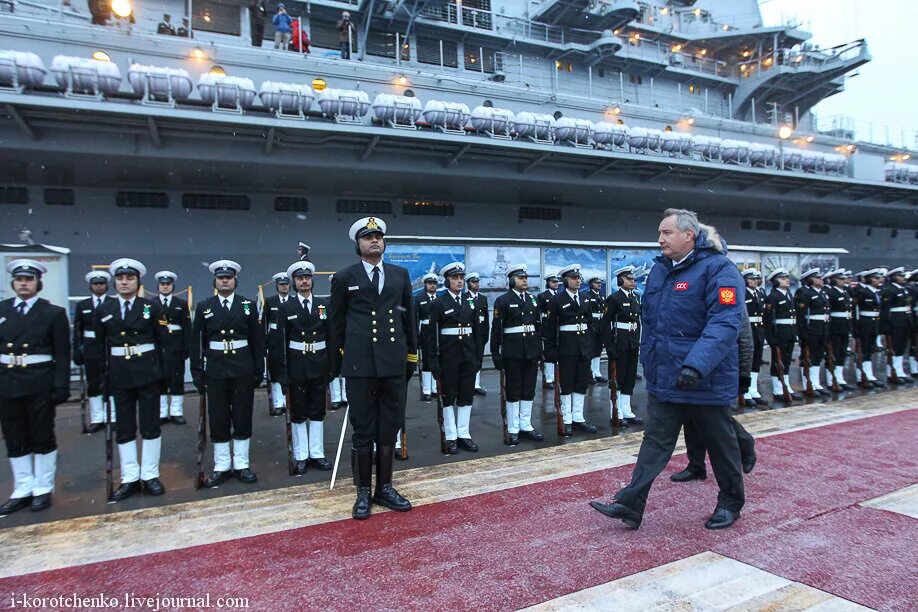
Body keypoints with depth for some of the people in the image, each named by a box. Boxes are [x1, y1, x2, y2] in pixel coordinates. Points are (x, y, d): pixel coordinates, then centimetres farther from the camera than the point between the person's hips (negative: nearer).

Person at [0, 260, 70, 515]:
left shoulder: (53, 313, -3)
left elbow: (62, 354, -5)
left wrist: (61, 386, -11)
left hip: (40, 384, -3)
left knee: (43, 437, 6)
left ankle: (43, 489, 18)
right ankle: (22, 491, 21)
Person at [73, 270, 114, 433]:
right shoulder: (82, 305, 9)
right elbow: (77, 330, 8)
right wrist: (77, 351, 2)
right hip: (90, 349, 3)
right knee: (92, 385, 7)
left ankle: (112, 418, 11)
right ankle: (97, 419, 15)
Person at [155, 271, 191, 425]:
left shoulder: (182, 304, 7)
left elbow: (187, 328, 3)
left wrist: (187, 348, -4)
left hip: (176, 347, 0)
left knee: (177, 379, 3)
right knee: (159, 379, 4)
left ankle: (177, 413, 10)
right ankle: (161, 413, 12)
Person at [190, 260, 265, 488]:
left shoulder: (248, 305, 3)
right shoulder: (204, 307, 4)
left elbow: (257, 340, 3)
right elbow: (197, 341, 5)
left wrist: (259, 370, 0)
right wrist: (197, 372, 0)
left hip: (243, 371, 0)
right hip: (215, 371, 1)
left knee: (242, 418, 5)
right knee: (218, 419, 6)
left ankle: (241, 465, 16)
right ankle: (221, 466, 17)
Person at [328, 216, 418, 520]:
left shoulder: (400, 275, 10)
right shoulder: (344, 278, 4)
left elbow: (409, 317, 14)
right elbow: (336, 324, 8)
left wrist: (412, 355, 12)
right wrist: (337, 364, 8)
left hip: (394, 363, 3)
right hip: (360, 364, -2)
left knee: (389, 430, 11)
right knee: (363, 432, 5)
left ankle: (385, 488, 25)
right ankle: (363, 492, 20)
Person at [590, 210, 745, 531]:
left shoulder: (718, 269, -15)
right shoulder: (660, 269, 8)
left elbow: (725, 323, -26)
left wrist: (696, 365, -36)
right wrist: (649, 362, 15)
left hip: (706, 381, -6)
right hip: (664, 380, 6)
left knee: (720, 444, 13)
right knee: (655, 442, 7)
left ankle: (730, 504, 33)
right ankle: (630, 505, 9)